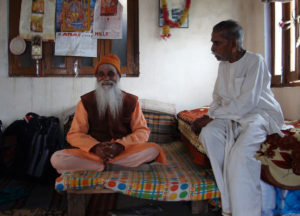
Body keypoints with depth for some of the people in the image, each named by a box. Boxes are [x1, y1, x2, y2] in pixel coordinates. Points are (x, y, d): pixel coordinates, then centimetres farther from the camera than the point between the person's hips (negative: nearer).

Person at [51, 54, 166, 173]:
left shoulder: (131, 101, 5)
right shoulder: (86, 101, 3)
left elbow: (142, 131, -1)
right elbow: (74, 134, -1)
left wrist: (120, 145, -19)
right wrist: (95, 147, -21)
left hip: (125, 151, -1)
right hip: (92, 152, 1)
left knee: (154, 149, -27)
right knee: (57, 159, -26)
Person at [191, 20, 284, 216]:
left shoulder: (255, 61, -11)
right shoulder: (223, 65, 12)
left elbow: (246, 102, -20)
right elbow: (218, 99, 16)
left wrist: (211, 116, -16)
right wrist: (209, 118, -5)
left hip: (260, 114, -6)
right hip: (234, 117, 6)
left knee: (240, 153, -33)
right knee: (208, 133, -23)